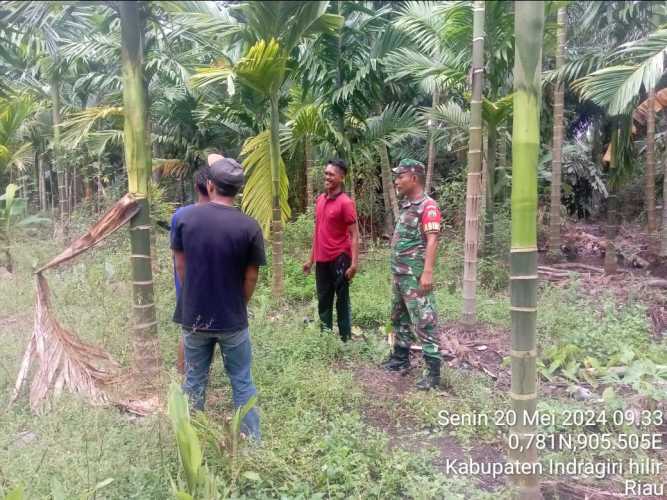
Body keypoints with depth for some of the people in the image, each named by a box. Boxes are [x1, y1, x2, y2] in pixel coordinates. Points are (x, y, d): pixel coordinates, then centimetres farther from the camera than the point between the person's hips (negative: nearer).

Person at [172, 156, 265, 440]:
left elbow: (180, 264, 3)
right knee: (242, 383, 13)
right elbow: (251, 278, -7)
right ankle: (252, 440, 25)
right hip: (232, 319, -2)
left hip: (194, 316, 2)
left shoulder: (187, 218, -7)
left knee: (194, 382, 19)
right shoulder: (249, 227, -14)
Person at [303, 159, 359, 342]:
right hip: (322, 260, 7)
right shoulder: (320, 199, 9)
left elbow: (354, 235, -13)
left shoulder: (345, 202, -12)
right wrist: (311, 259, 16)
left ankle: (345, 340, 16)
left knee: (342, 302, 4)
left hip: (339, 259, -7)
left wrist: (354, 264, -20)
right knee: (323, 302, 14)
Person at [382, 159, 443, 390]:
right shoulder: (406, 205, 14)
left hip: (415, 275, -10)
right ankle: (401, 358, 33)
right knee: (399, 318, 19)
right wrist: (396, 269, 18)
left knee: (424, 322, -6)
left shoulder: (428, 206, -13)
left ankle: (433, 372, 1)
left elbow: (432, 241, -21)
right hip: (399, 273, 10)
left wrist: (427, 272, -27)